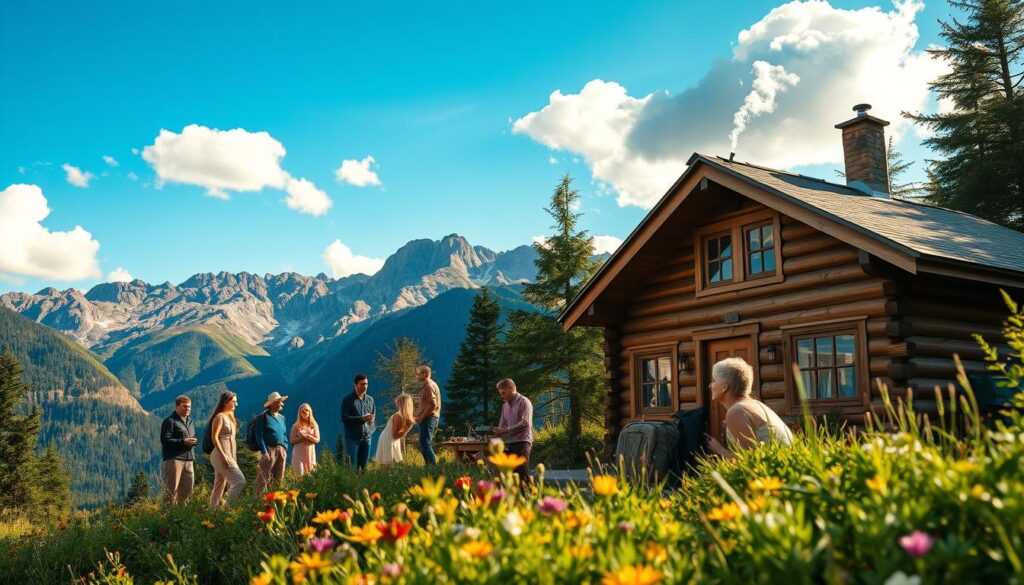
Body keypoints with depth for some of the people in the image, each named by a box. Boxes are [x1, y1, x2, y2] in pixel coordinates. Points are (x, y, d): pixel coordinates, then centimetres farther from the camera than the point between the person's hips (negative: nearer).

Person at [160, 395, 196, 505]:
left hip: (188, 459, 8)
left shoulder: (190, 421, 21)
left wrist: (194, 441, 6)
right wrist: (183, 441, -20)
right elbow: (165, 440, -14)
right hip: (174, 458, -8)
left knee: (187, 489, 9)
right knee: (171, 490, -6)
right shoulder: (170, 421, -5)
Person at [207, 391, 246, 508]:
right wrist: (223, 456, -23)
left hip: (228, 455, 9)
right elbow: (214, 438, -17)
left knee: (220, 486, 9)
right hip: (222, 455, -9)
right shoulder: (219, 417, -9)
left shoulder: (230, 417, 17)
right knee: (240, 481, -14)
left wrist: (233, 457, 16)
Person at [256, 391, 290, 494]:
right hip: (269, 449, -6)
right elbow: (259, 436, -8)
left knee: (279, 478, 8)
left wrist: (285, 449, 7)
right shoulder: (264, 416, -2)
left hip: (281, 450, 7)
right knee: (264, 478, -8)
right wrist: (264, 452, -15)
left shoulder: (282, 417, 18)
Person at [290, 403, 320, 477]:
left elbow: (317, 439, 1)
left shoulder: (314, 425, 8)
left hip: (310, 452, 2)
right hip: (299, 453, -2)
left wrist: (307, 435, -13)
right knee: (300, 474, -9)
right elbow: (292, 440, 0)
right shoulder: (296, 426, 4)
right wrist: (302, 437, -13)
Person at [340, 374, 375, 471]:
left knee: (364, 466, 6)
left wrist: (372, 430, -1)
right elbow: (344, 418, -11)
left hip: (367, 437, 4)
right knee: (353, 467, -6)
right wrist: (362, 419, -18)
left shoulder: (370, 399, 10)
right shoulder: (348, 400, -3)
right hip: (352, 438, -4)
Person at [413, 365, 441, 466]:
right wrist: (417, 414, 14)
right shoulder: (430, 385, 19)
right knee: (423, 445, 13)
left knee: (425, 445, -11)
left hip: (428, 419, -10)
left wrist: (421, 417, -17)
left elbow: (432, 405, -21)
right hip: (431, 418, 10)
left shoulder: (429, 386, -13)